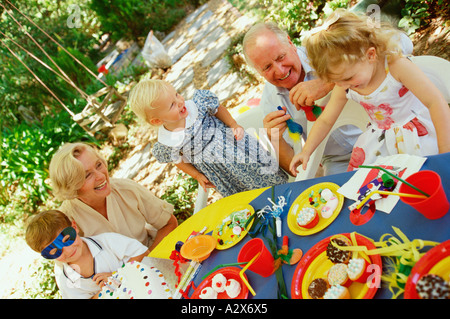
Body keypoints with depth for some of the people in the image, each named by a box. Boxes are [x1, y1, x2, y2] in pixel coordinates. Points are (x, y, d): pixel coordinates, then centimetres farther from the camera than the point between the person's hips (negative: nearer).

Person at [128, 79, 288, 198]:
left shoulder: (196, 105, -24)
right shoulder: (166, 143, -24)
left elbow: (217, 109, -2)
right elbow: (179, 160, -2)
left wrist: (234, 125, -11)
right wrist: (198, 176, 3)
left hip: (232, 144, 1)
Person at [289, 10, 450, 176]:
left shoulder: (396, 66, -25)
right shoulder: (343, 88, -9)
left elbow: (436, 102, -26)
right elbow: (325, 121, 5)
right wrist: (306, 152, -1)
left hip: (417, 132, -4)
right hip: (380, 137, 4)